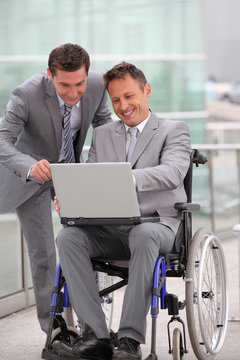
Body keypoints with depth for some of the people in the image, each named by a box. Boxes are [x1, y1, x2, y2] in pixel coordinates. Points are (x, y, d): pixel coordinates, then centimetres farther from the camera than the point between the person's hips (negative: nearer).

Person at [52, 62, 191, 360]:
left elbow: (172, 173, -15)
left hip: (157, 225, -4)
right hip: (110, 229, 4)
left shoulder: (174, 131, 6)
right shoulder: (103, 135, 22)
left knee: (143, 235, -39)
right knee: (67, 237, -25)